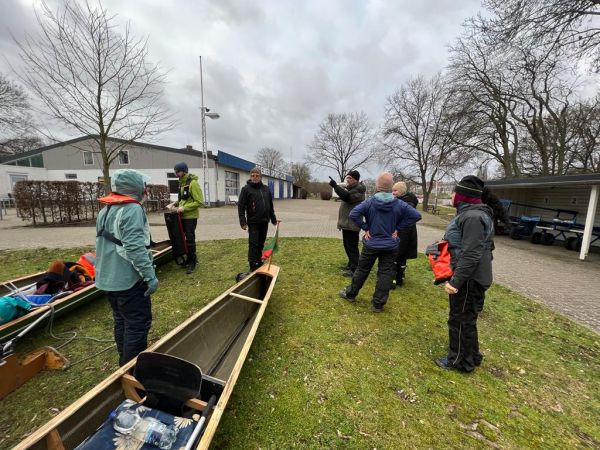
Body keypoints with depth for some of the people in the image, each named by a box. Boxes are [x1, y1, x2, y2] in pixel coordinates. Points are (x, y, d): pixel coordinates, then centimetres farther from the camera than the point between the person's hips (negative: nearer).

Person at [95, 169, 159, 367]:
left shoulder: (105, 210, 13)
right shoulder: (132, 209, -18)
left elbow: (105, 243, 19)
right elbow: (135, 247, -27)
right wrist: (150, 275, -24)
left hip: (108, 278, 10)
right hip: (128, 279, -10)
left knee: (121, 321, 21)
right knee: (138, 324, 2)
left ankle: (125, 362, 36)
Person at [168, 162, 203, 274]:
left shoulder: (193, 183, -15)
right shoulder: (181, 182, 12)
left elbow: (199, 201, -20)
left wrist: (184, 208, -22)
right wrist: (174, 204, 7)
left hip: (190, 216, -8)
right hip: (183, 216, 8)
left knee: (190, 240, -2)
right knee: (186, 238, 15)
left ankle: (192, 263, 11)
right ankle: (193, 258, 29)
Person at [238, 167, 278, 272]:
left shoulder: (266, 189, 11)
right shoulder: (246, 189, -4)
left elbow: (271, 205, 17)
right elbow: (241, 206, -8)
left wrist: (273, 219, 18)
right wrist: (243, 221, -15)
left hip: (264, 221, 5)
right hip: (253, 222, -5)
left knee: (261, 244, 13)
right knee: (253, 244, -2)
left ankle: (259, 262, 26)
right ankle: (253, 266, 6)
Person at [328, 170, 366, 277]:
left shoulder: (358, 190, -14)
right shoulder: (350, 188, 19)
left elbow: (347, 196, -32)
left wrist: (335, 186, -35)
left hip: (352, 225, -10)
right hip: (347, 223, 10)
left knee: (352, 247, -6)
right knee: (347, 246, 18)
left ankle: (355, 270, 0)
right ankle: (351, 264, 31)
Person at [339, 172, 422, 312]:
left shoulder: (370, 202, -12)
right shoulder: (399, 204, -5)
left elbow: (353, 214, -22)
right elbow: (416, 216, -3)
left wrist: (365, 228, -11)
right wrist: (398, 228, -2)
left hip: (371, 244, 0)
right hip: (390, 246, 1)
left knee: (362, 270, 14)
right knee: (385, 274, 9)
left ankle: (350, 294, 32)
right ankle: (378, 304, 17)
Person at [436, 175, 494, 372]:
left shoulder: (473, 217, -23)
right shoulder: (468, 213, 9)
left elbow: (471, 255, -27)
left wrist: (456, 281, -26)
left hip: (469, 279, -10)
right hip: (468, 276, 10)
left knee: (461, 319, 6)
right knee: (466, 318, 22)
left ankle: (460, 361, 25)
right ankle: (471, 356, 40)